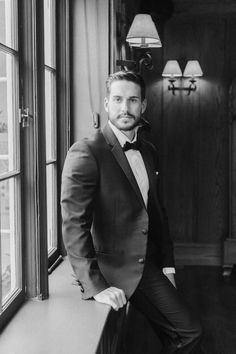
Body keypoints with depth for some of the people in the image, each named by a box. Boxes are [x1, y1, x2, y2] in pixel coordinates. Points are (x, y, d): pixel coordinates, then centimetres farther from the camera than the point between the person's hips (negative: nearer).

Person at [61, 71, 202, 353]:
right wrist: (95, 286, -24)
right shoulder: (85, 153, -15)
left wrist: (167, 265, 14)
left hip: (149, 265, 7)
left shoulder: (149, 152, 10)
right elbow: (74, 224, -20)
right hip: (113, 269, -7)